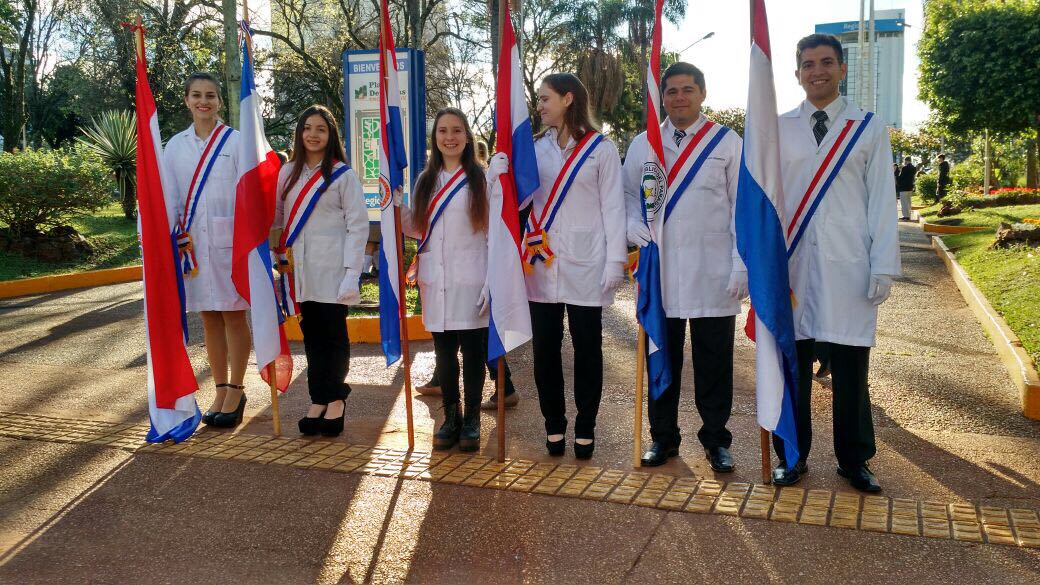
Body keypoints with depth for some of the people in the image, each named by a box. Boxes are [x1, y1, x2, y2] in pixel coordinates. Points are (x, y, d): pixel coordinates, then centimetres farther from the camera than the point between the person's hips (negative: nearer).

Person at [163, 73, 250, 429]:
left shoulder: (235, 141, 0)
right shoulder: (175, 146, 11)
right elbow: (169, 196, 11)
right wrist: (174, 236, 0)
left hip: (229, 237, -4)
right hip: (192, 240, 4)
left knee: (233, 315, 1)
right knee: (209, 317, 8)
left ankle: (236, 391, 10)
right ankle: (221, 391, 18)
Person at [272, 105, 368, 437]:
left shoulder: (343, 175, -2)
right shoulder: (288, 173, 12)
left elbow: (358, 225, -6)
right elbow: (278, 219, 16)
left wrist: (352, 271, -13)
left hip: (331, 270, -4)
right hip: (299, 269, 4)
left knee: (333, 333, 1)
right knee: (311, 334, 8)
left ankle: (335, 400, 15)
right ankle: (318, 401, 16)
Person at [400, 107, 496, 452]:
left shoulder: (483, 178, -1)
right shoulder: (425, 181, 12)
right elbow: (417, 229, 14)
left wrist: (493, 281, -11)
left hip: (471, 280, -4)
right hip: (435, 281, 4)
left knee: (472, 350, 2)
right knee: (443, 351, 10)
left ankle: (471, 420, 15)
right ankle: (450, 417, 23)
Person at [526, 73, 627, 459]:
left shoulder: (601, 149, 2)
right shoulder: (536, 148, 11)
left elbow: (613, 208, -1)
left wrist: (615, 262, -7)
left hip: (584, 265, -3)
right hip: (541, 263, 3)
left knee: (587, 348, 5)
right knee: (545, 347, 7)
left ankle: (585, 428, 17)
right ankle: (554, 424, 20)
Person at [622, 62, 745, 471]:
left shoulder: (728, 143, 2)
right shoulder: (643, 144, 9)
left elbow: (743, 207, 1)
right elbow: (628, 193, 16)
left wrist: (742, 264, -6)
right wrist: (632, 221, -7)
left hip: (712, 273, -2)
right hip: (658, 270, 2)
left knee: (713, 361, 5)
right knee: (661, 358, 10)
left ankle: (716, 440, 21)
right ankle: (663, 437, 25)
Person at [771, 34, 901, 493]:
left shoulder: (870, 128, 6)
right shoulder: (778, 129, 8)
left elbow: (882, 201, 3)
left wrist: (884, 265, -3)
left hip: (848, 266, -1)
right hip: (791, 264, 1)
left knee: (850, 369, 5)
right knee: (792, 364, 6)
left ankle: (854, 460, 22)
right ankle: (792, 456, 21)